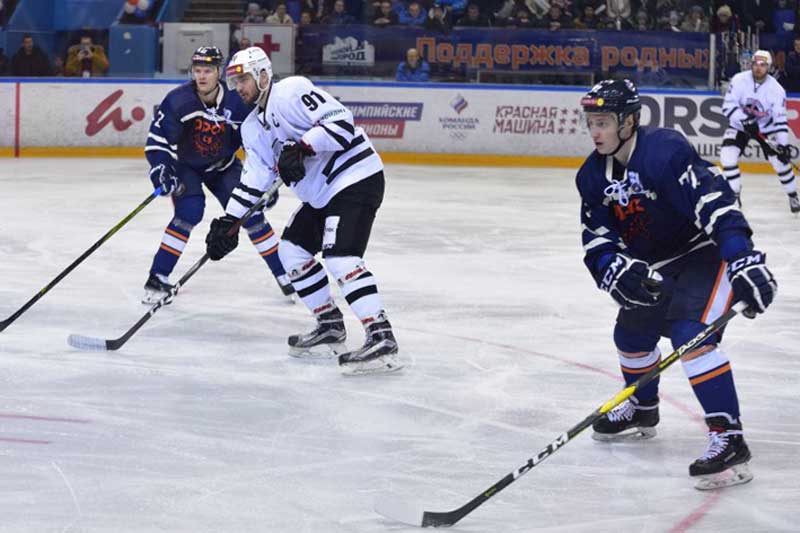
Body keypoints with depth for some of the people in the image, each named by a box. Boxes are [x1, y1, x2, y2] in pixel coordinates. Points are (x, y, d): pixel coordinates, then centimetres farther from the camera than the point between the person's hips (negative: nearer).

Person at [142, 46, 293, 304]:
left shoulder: (237, 104, -19)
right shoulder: (178, 100, -24)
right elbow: (157, 138, -19)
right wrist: (160, 168, -32)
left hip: (222, 166, 2)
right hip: (185, 165, -2)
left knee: (250, 212, -7)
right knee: (189, 212, -25)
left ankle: (283, 274, 9)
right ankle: (158, 279, -17)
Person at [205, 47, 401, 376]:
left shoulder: (292, 91, -14)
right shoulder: (253, 127, 15)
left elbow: (341, 122, -23)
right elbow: (254, 179, 13)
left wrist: (302, 147, -31)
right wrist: (228, 222, 5)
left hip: (356, 178, -11)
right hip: (321, 193, 11)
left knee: (339, 256, -22)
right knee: (292, 250, 13)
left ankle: (382, 339, -29)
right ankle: (331, 327, 22)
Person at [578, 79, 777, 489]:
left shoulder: (666, 151, -28)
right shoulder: (593, 175, -1)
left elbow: (716, 204, -34)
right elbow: (597, 238, 1)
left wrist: (746, 264, -41)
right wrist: (617, 269, -21)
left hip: (708, 253, -9)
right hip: (657, 266, 9)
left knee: (691, 333, -26)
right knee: (632, 332, 17)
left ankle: (729, 438, -28)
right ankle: (642, 410, 45)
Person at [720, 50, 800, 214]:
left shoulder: (776, 89, -19)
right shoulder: (739, 80, -20)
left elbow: (780, 119, -17)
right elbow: (728, 105, -22)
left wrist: (783, 144, -25)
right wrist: (745, 121, -36)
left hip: (766, 128, 0)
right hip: (740, 124, 0)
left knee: (780, 160, -6)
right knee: (728, 156, -20)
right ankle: (734, 196, -5)